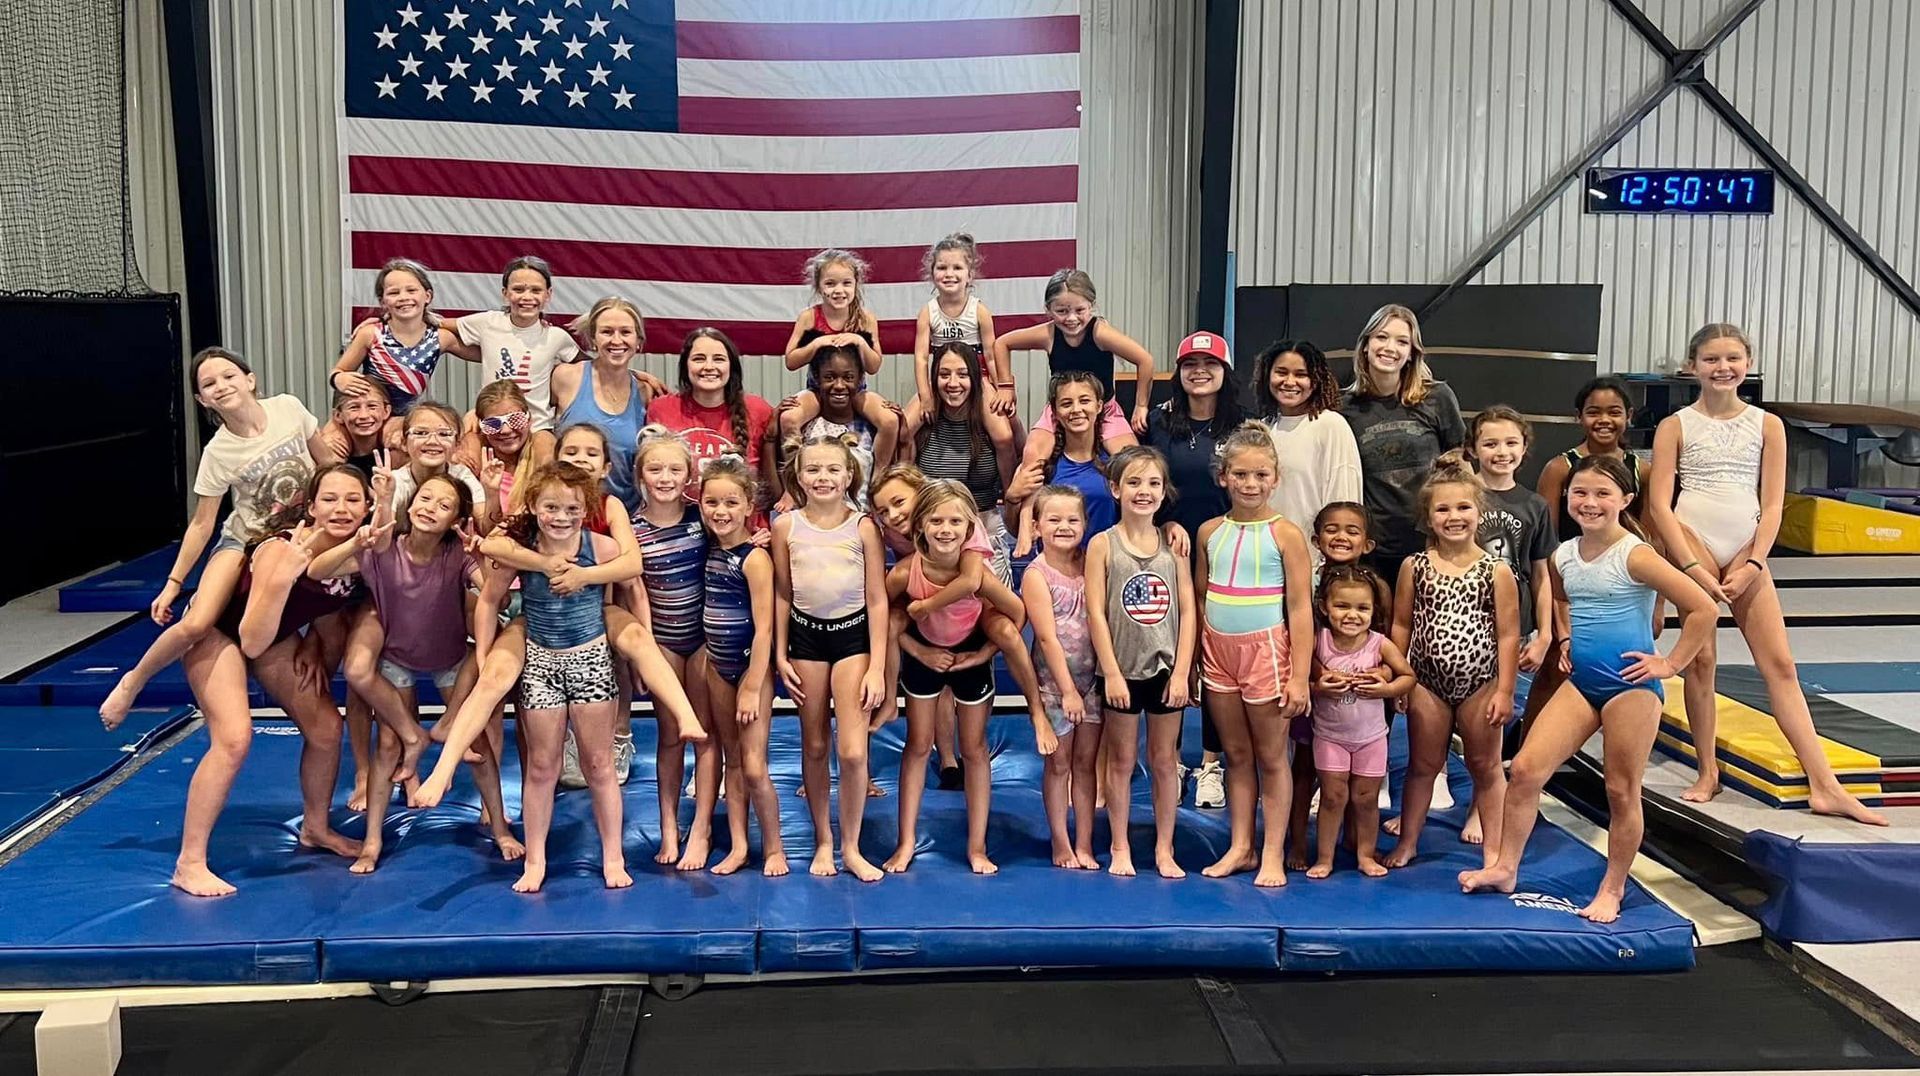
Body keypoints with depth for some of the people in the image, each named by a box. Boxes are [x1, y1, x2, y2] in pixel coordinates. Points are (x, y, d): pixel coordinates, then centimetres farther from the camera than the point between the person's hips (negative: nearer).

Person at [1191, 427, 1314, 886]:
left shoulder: (1285, 534, -8)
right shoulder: (1211, 532, 5)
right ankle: (1240, 847, 21)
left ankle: (1272, 855, 13)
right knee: (1236, 755, 12)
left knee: (1271, 757, 5)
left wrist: (1299, 676, -12)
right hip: (1218, 652, 4)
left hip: (1265, 650, -4)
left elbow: (1300, 608, -9)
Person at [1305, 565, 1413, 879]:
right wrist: (1317, 688, -26)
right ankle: (1324, 856, 17)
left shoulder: (1380, 645, -14)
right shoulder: (1318, 642, -15)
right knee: (1332, 796, 4)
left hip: (1371, 736, 1)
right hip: (1329, 735, -1)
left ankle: (1366, 853, 27)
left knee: (1366, 798, 11)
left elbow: (1408, 676, -3)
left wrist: (1387, 688, -20)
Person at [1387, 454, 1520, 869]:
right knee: (1422, 765, 14)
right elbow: (1401, 625, 4)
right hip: (1428, 683, 2)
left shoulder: (1497, 571, -6)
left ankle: (1494, 851, 20)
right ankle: (1407, 842, 26)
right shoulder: (1414, 567, -1)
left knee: (1486, 767, 11)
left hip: (1480, 683, -2)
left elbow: (1508, 634, -6)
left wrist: (1504, 691, -8)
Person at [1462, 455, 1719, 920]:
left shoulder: (1635, 556, -14)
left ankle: (1612, 889, 19)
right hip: (1581, 681, 6)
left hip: (1631, 685, -6)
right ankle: (1505, 868, 8)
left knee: (1621, 790, 4)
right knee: (1525, 769, -3)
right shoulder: (1564, 556, 5)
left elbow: (1702, 608, -15)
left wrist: (1670, 663, -10)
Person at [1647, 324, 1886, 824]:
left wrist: (1752, 565, -7)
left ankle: (1824, 786, -1)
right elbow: (1659, 504, -4)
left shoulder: (1768, 425, 8)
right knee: (1700, 658, -2)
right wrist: (1694, 569, -11)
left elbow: (1772, 505, 5)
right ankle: (1707, 772, 12)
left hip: (1746, 552, 2)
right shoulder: (1675, 426, 2)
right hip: (1692, 542, -2)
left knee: (1780, 663, 0)